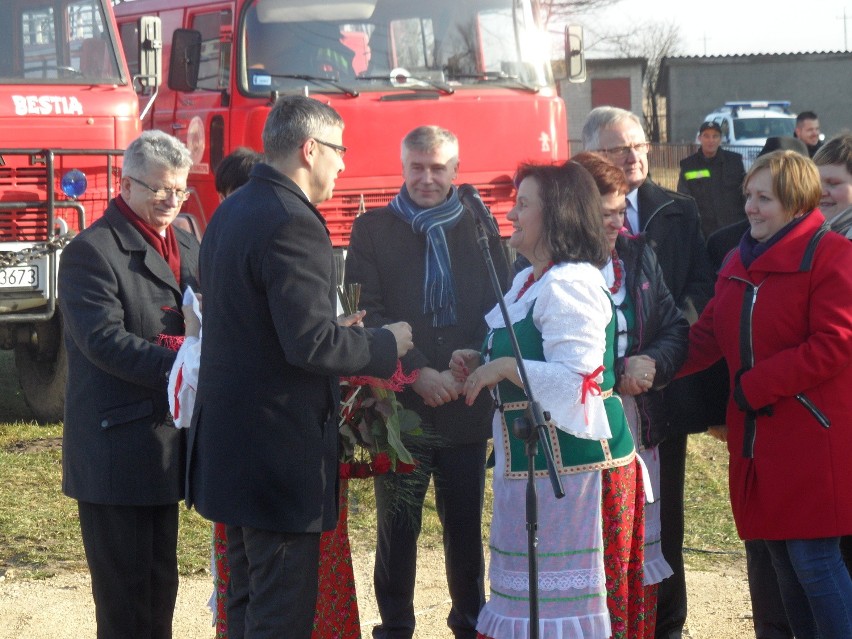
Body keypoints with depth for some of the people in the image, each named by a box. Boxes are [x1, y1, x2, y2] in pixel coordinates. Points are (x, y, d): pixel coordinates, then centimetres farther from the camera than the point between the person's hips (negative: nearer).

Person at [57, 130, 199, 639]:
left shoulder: (186, 245, 15)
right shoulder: (93, 251, -11)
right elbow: (103, 339, -20)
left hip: (167, 439, 8)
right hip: (117, 446, -8)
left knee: (160, 582, 15)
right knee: (124, 592, -3)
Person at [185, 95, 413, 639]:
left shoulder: (232, 211, 11)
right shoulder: (291, 225, -19)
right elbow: (311, 344, -23)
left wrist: (337, 330, 15)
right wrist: (385, 345, -8)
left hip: (230, 442, 10)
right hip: (280, 447, -10)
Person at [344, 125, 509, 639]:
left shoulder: (480, 229, 8)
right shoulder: (372, 230, 3)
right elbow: (367, 313, -5)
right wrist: (419, 373, -13)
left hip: (467, 404, 1)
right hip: (399, 404, -1)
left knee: (466, 525, 7)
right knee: (398, 527, 5)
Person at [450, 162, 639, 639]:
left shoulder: (570, 284, -15)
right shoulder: (529, 282, 17)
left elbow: (576, 380, -24)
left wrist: (505, 367, -17)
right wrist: (483, 364, 10)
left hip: (569, 462, -10)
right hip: (534, 460, 10)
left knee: (564, 599, -6)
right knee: (532, 597, 11)